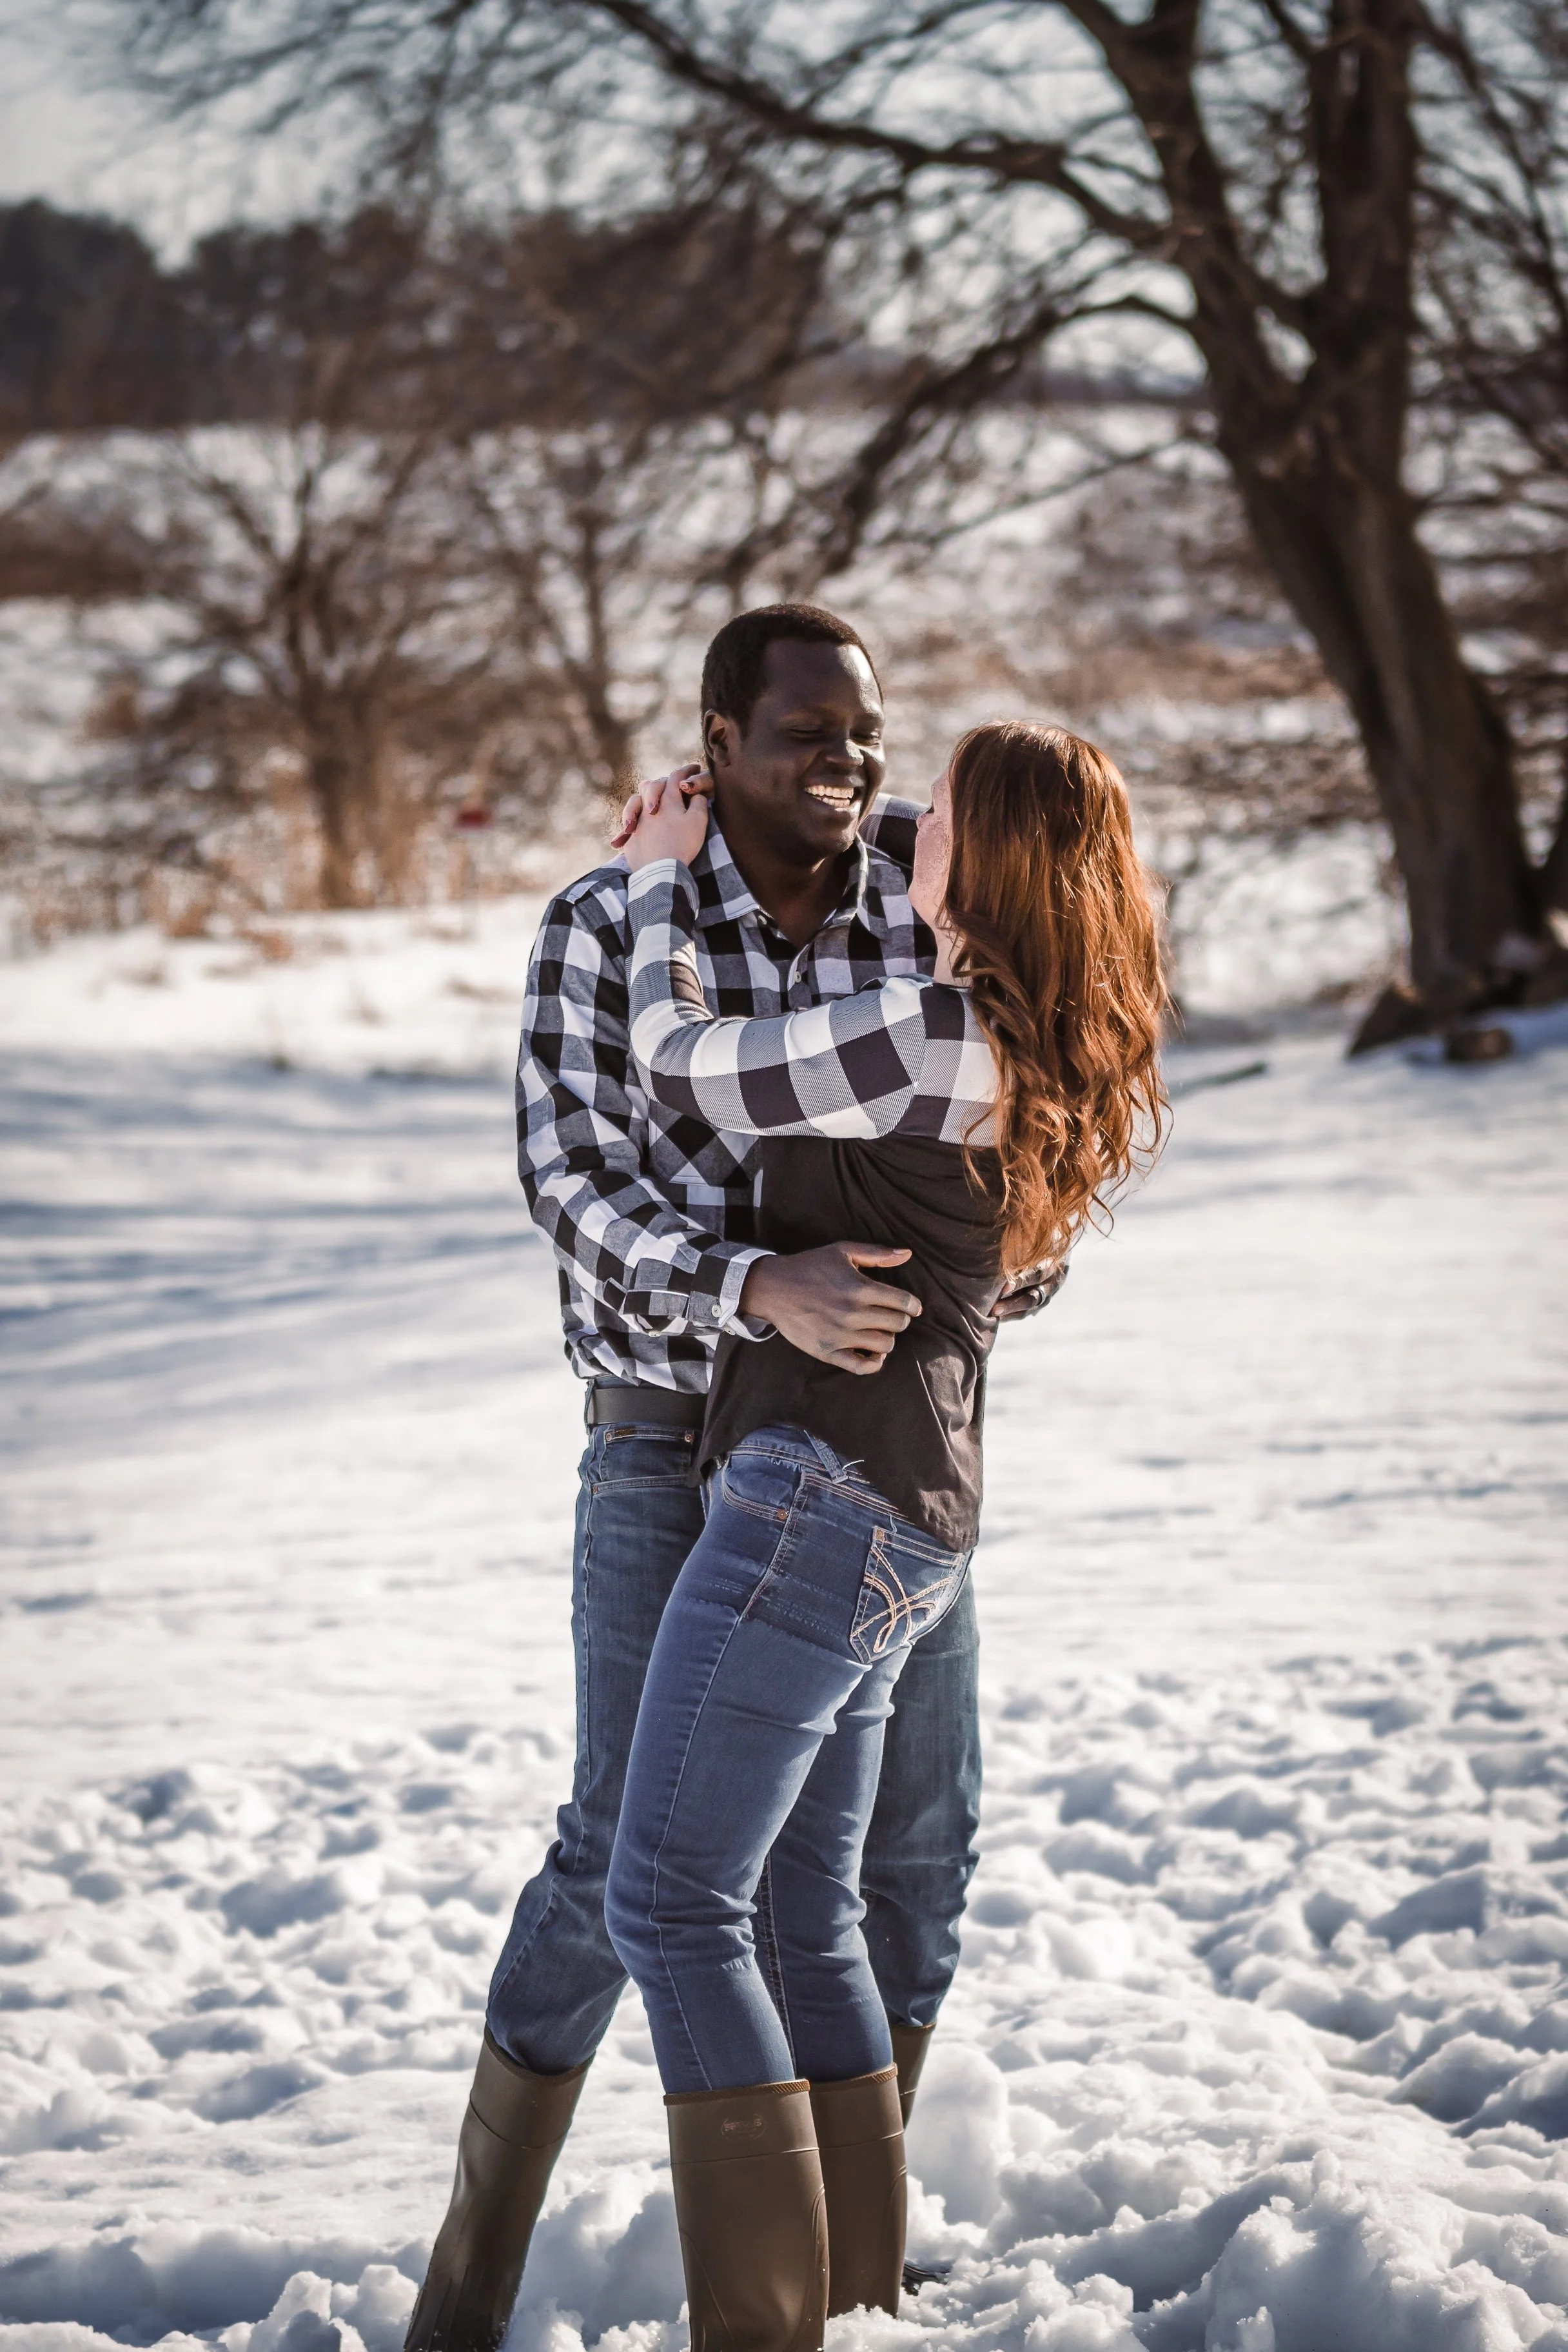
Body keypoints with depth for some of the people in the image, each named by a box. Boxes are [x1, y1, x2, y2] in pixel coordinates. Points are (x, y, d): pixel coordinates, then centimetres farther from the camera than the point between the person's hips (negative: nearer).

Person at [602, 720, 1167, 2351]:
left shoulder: (936, 1038, -14)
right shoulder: (1062, 1065, 15)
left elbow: (681, 1070, -4)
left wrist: (662, 879, 12)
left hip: (821, 1497, -10)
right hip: (905, 1534, 10)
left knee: (671, 1903, -8)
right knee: (805, 1913, 15)